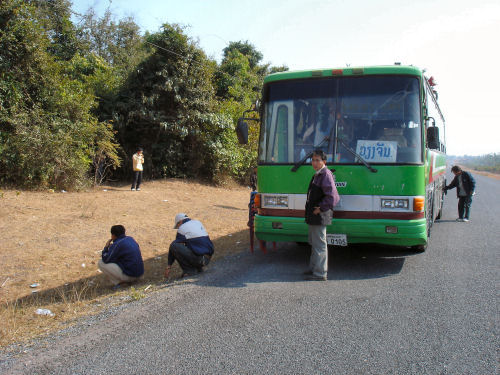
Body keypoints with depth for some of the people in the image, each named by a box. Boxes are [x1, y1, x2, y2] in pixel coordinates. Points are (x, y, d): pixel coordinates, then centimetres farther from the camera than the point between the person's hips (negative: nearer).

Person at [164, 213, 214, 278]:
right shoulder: (198, 222, 19)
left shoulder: (182, 228, -2)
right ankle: (199, 268, 16)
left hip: (197, 258, -8)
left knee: (173, 246, -10)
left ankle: (189, 270, -6)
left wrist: (169, 266, 7)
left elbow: (174, 246, 1)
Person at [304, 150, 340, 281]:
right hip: (314, 216, 10)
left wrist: (320, 209, -18)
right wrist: (311, 210, 14)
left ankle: (320, 273, 4)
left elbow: (332, 197, -25)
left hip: (320, 216, -10)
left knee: (319, 244, -3)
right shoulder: (317, 174, 14)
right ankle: (313, 268, 31)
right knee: (314, 243, 19)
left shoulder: (326, 175, -17)